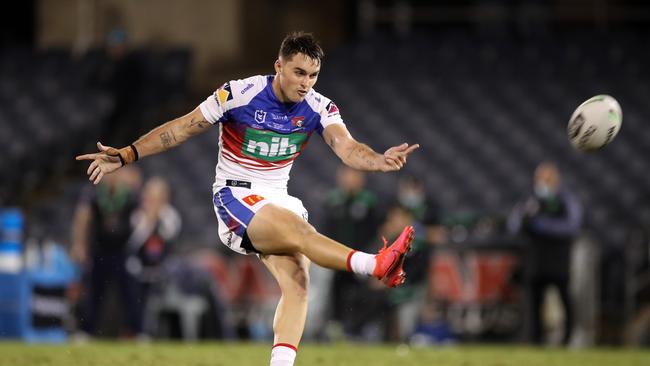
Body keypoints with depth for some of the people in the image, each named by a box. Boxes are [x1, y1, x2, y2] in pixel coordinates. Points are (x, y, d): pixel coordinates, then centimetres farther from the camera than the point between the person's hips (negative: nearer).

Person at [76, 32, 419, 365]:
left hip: (278, 200, 5)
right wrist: (126, 155, -12)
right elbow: (181, 128, -7)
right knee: (300, 231, -32)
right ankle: (377, 265, -51)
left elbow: (347, 148, -19)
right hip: (236, 196, -5)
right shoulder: (239, 94, -13)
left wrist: (380, 161, -41)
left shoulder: (318, 108, -3)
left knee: (297, 282, -19)